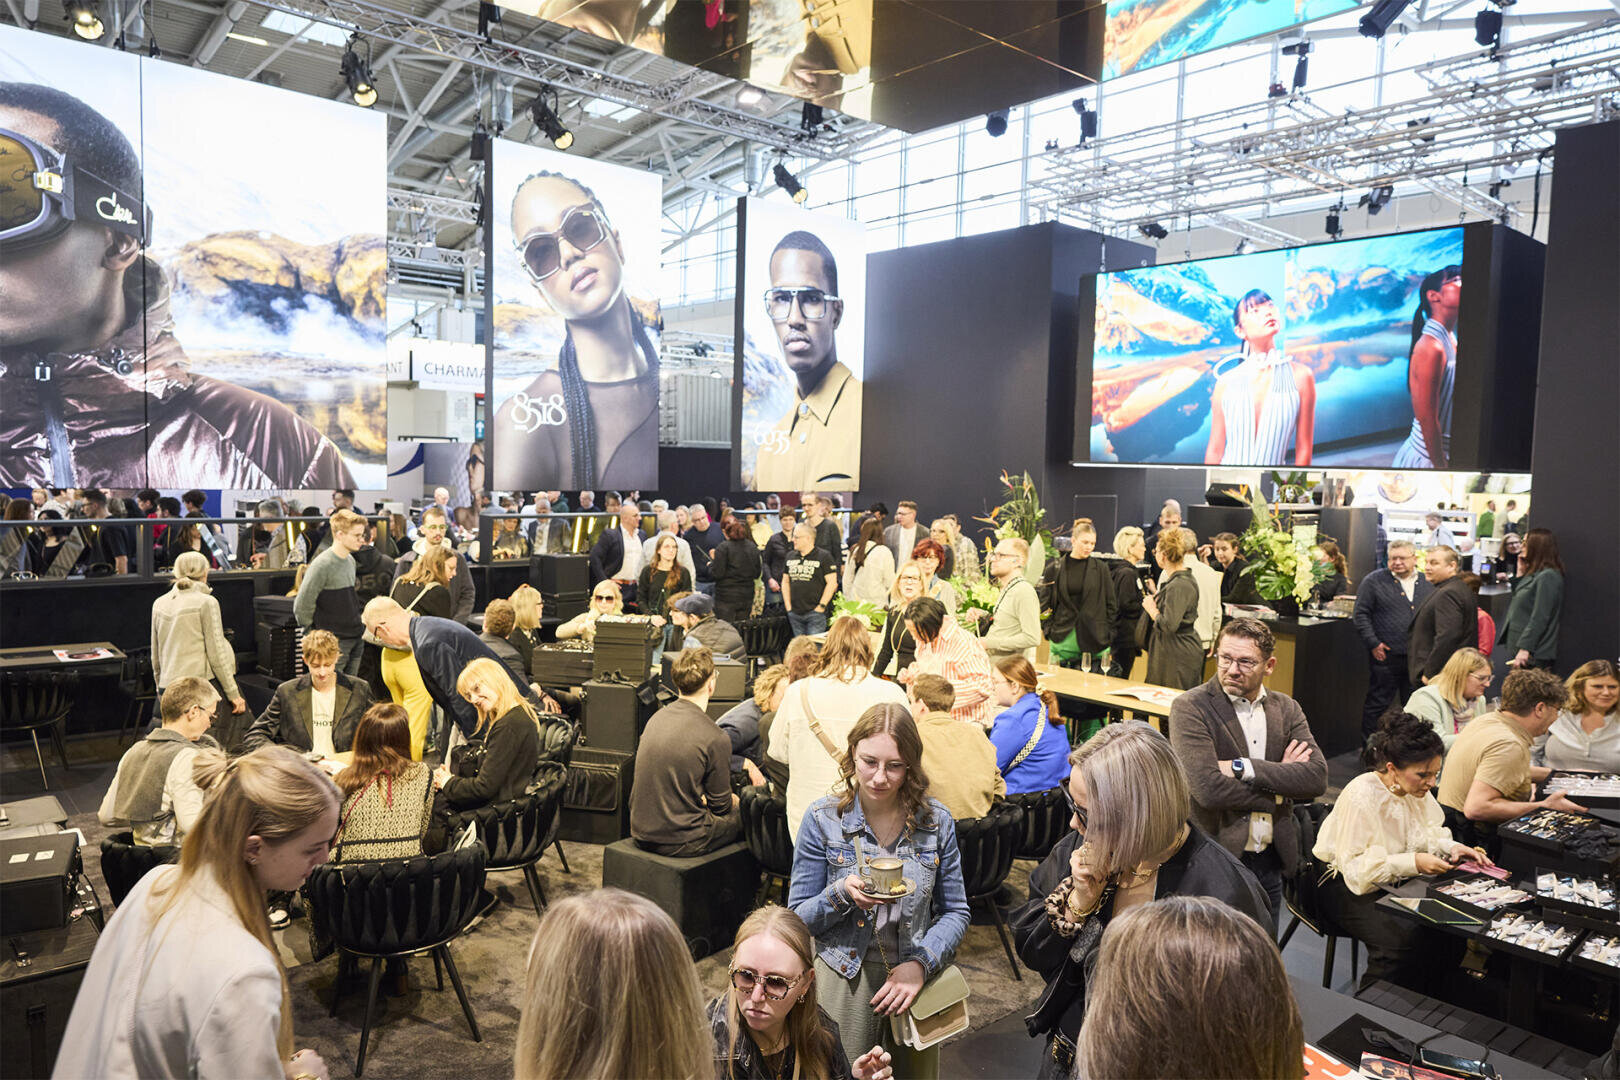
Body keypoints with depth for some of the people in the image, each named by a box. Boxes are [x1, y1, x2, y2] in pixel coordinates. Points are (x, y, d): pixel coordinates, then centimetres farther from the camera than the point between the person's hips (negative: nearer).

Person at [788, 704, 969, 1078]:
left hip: (917, 978, 2)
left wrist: (920, 964, -15)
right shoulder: (823, 819, -11)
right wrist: (843, 893, -25)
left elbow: (956, 913, 1)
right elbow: (799, 918, -6)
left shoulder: (936, 821, -6)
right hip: (845, 982, -2)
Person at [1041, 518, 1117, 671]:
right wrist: (1050, 629, 1)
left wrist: (1107, 637, 2)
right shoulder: (1055, 568, 4)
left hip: (1093, 639, 0)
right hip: (1063, 638, 0)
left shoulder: (1101, 568, 5)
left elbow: (1112, 604, 7)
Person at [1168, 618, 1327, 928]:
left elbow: (1318, 777, -8)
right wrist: (1281, 785, -11)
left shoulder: (1286, 708, 5)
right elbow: (1208, 788, -22)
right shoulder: (1190, 708, -11)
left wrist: (1243, 768, -19)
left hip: (1270, 861, 5)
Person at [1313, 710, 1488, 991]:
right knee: (1405, 937, -29)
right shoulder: (1360, 797, -26)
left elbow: (1428, 833, 15)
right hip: (1344, 886, -7)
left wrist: (1450, 848, -6)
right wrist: (1413, 862, -30)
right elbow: (1356, 867, -25)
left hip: (1396, 882, 8)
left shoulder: (1417, 790, -1)